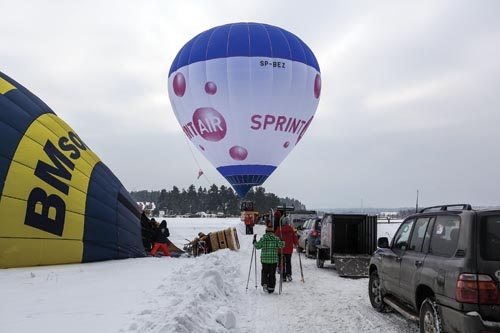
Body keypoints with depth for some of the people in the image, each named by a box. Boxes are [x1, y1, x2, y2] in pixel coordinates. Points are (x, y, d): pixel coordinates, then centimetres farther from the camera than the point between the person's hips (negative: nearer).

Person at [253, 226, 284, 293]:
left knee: (264, 272, 16)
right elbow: (281, 245, -6)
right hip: (274, 260, 0)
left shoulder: (263, 239, -2)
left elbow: (257, 246, -4)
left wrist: (254, 241, 11)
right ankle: (271, 288, 9)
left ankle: (264, 283, -5)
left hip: (264, 259, 0)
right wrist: (282, 241, 13)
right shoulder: (276, 239, -1)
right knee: (272, 274, 8)